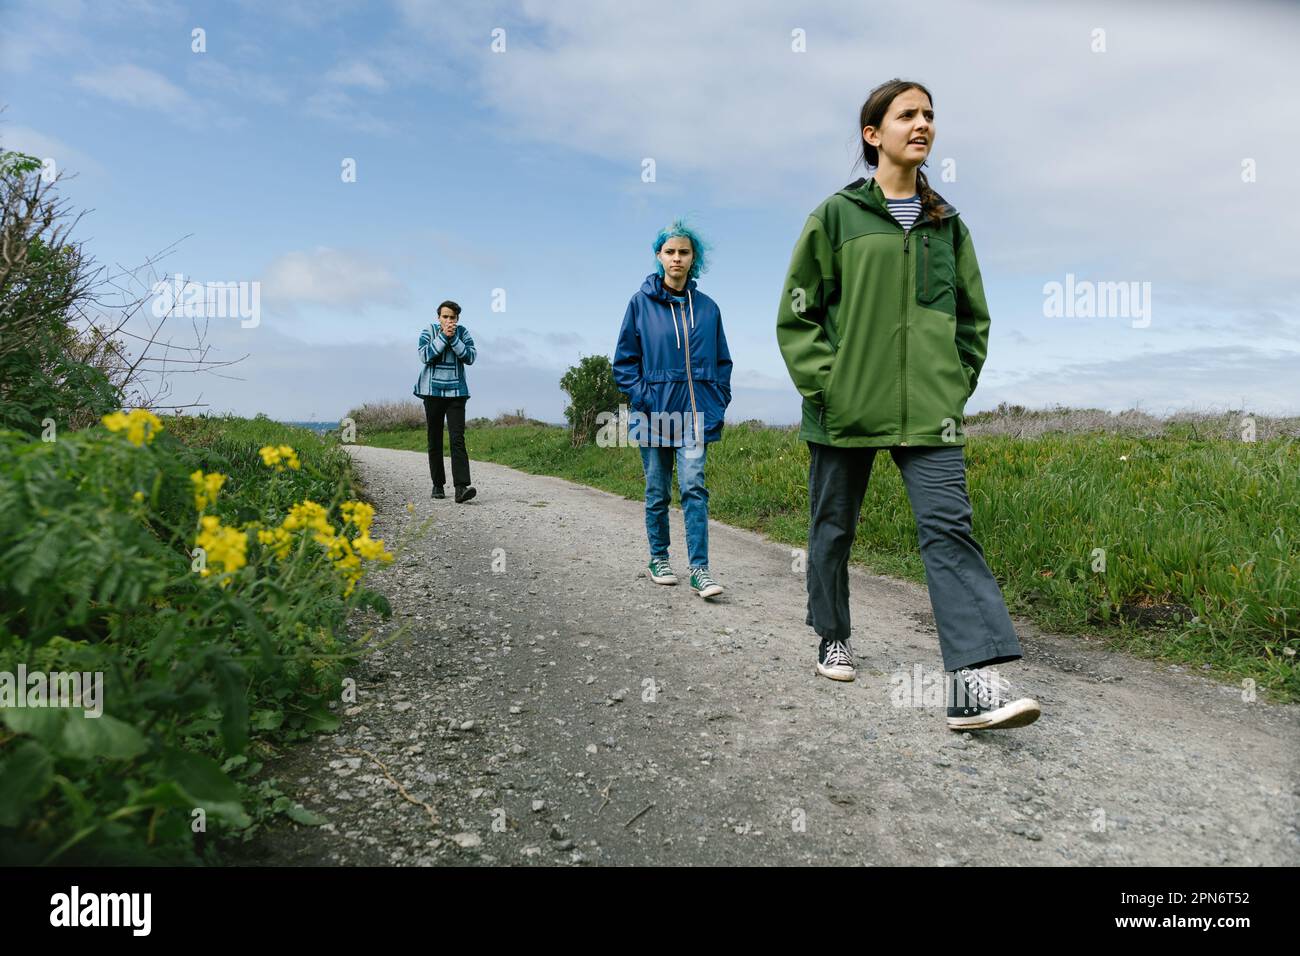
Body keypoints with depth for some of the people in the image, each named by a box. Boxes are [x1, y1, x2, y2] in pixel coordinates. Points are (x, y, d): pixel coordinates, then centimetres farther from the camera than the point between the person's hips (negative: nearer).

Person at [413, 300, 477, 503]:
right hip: (433, 392, 1)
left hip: (456, 392, -1)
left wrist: (453, 338, -15)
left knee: (458, 438, -13)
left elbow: (471, 357, -8)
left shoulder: (463, 333, 3)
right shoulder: (428, 332, 1)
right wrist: (443, 337, -17)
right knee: (435, 440, 7)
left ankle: (461, 487, -21)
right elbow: (425, 355, -14)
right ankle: (438, 484, 18)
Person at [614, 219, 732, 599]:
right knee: (657, 491, 9)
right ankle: (659, 559, 24)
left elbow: (721, 362, 14)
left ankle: (699, 569, -8)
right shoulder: (641, 303, 0)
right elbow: (624, 360, 2)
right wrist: (642, 397, -8)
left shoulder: (707, 307, 6)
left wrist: (719, 402, 4)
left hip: (695, 414, 1)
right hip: (654, 413, 0)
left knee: (694, 487, -9)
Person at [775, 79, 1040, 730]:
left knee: (949, 527, -11)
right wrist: (826, 385, -9)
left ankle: (975, 682, -15)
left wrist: (956, 384, 7)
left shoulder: (946, 224, 13)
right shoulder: (836, 216, 1)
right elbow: (797, 316, 1)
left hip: (928, 414, 2)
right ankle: (833, 639, 32)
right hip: (845, 410, -2)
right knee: (834, 527, 10)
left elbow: (971, 317, 19)